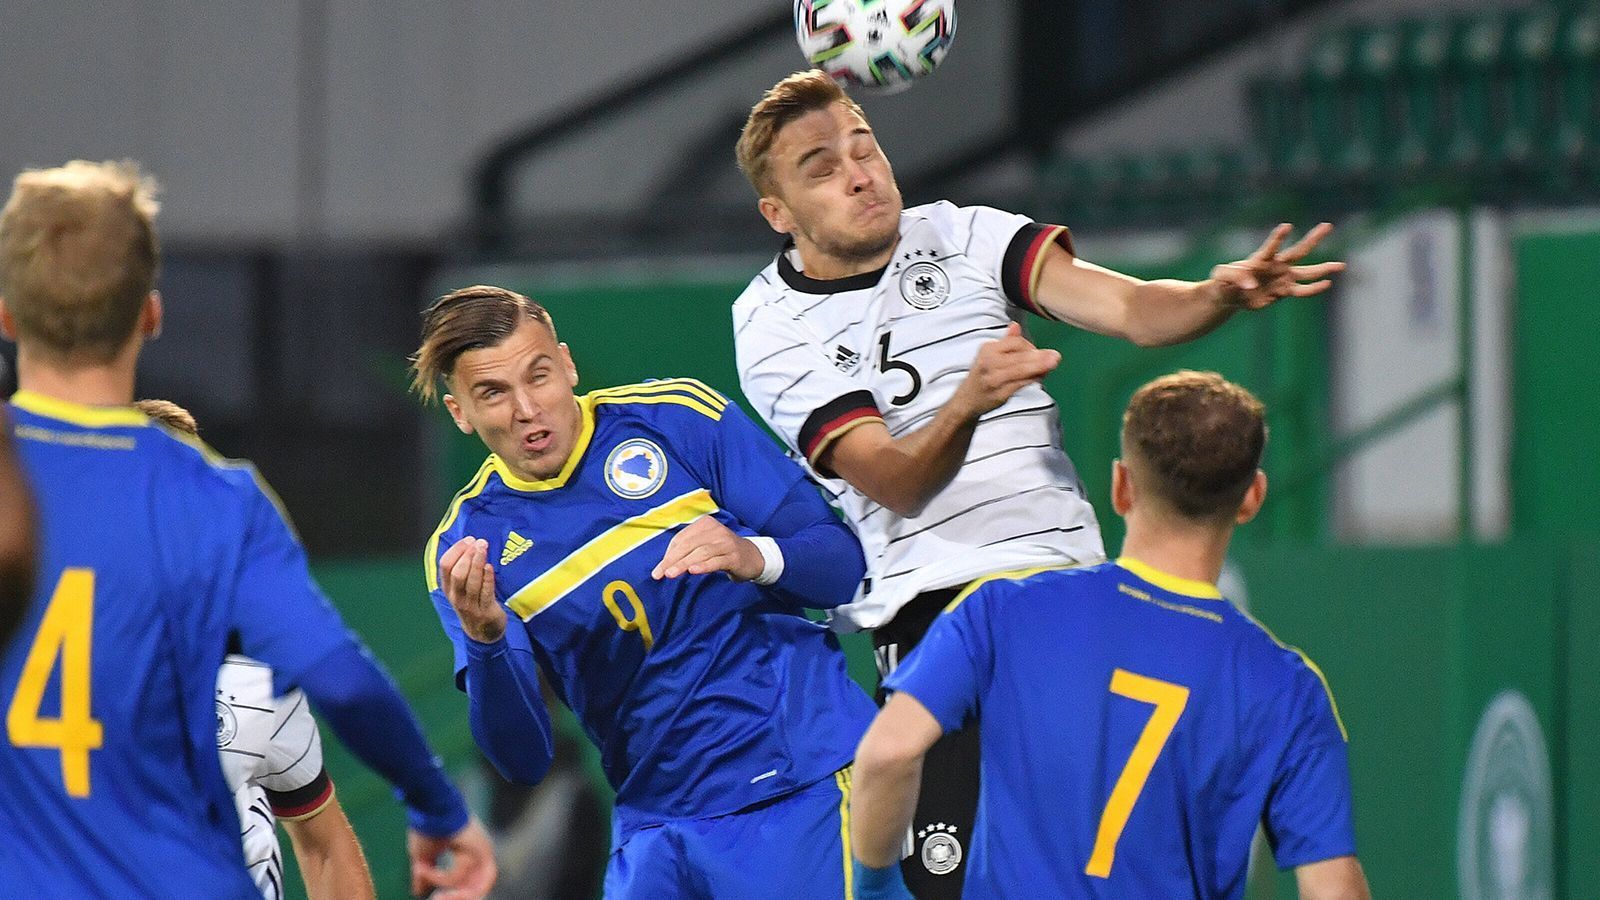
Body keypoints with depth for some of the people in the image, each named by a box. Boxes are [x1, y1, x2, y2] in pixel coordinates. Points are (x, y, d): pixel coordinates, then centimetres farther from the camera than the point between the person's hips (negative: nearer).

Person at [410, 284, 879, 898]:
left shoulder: (679, 417, -2)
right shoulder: (465, 545, 2)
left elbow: (843, 564, -2)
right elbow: (523, 761, -4)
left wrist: (755, 558, -23)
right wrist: (483, 640, -22)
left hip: (807, 780, -2)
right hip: (658, 821, 2)